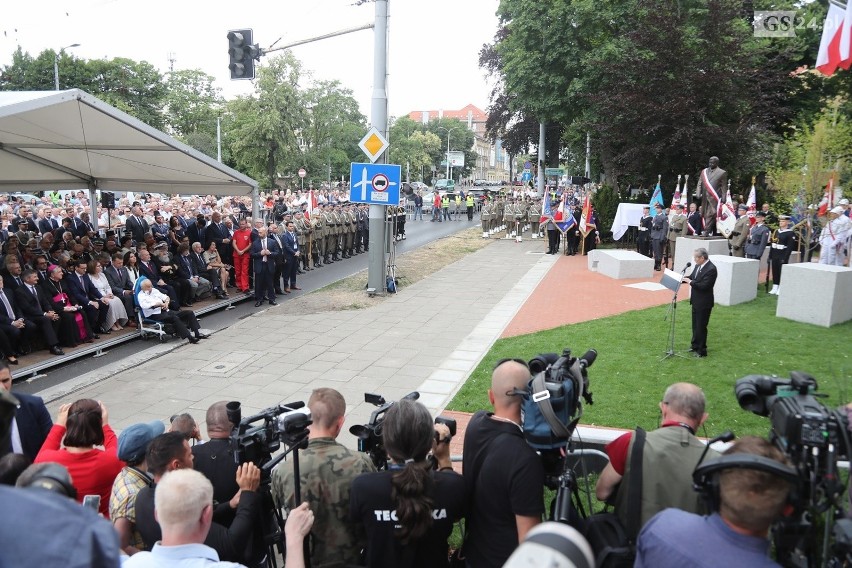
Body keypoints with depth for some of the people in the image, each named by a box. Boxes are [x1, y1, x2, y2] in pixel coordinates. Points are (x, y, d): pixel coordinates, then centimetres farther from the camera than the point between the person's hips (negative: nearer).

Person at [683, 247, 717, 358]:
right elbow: (692, 277, 13)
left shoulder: (711, 269, -24)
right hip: (696, 301, 9)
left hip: (704, 303, -9)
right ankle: (695, 345, 36)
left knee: (701, 327, 1)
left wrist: (690, 282, -20)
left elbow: (704, 286, -28)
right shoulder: (698, 266, 3)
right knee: (695, 325, 21)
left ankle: (702, 350, 13)